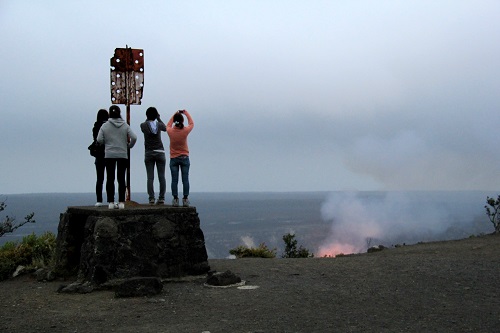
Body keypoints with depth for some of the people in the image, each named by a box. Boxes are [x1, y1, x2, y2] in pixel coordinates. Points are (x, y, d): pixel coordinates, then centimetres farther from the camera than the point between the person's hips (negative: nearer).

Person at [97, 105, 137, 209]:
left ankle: (111, 202, 2)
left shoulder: (105, 126, -1)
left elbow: (99, 140, -5)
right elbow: (134, 137, -6)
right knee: (121, 179, 3)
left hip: (109, 155, 0)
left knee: (110, 179, 3)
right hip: (122, 155, 0)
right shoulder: (125, 125, 1)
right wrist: (129, 145, 11)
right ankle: (121, 202, 0)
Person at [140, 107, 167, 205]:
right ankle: (161, 198, -2)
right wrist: (159, 118, 24)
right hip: (160, 153, 0)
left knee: (150, 177, -1)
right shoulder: (159, 125, -3)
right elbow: (165, 128, 20)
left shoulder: (143, 126, -6)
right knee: (162, 177, 2)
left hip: (148, 153, 0)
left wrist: (148, 119, 17)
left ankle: (151, 198, -8)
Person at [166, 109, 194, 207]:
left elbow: (168, 125, 16)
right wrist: (186, 113, 19)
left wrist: (175, 114, 20)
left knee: (174, 180, 1)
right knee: (185, 180, 2)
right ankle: (185, 199, 0)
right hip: (184, 158, -1)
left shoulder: (170, 131, -8)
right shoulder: (185, 131, -11)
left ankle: (175, 199, -1)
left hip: (173, 159, 1)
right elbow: (191, 123, 10)